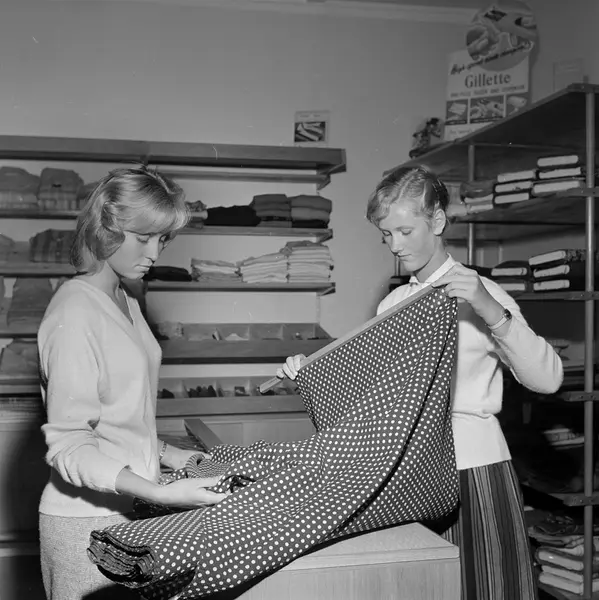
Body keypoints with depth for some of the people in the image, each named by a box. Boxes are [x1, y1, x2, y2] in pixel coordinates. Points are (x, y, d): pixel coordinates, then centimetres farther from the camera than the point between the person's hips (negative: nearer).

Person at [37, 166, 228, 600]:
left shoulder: (125, 303, 11)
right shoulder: (75, 313, -17)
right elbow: (69, 447, -20)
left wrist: (163, 453, 9)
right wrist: (158, 493, -28)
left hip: (127, 510, 8)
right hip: (87, 519, -8)